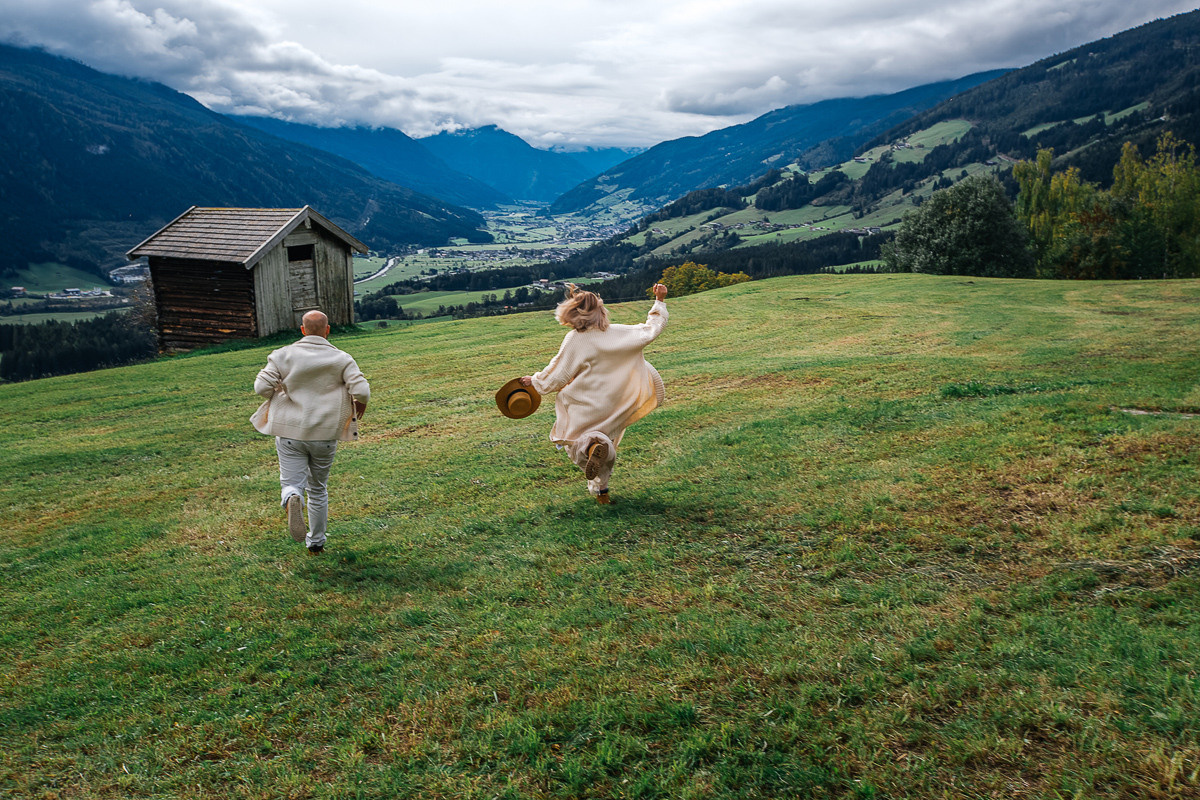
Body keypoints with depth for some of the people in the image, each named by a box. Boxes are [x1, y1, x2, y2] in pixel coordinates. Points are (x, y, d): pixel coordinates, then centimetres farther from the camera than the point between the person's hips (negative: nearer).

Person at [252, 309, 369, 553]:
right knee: (318, 489, 18)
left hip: (289, 432, -1)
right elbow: (361, 391, -14)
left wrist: (280, 394, 13)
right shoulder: (341, 359, -4)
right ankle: (316, 541, 28)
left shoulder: (283, 355, -2)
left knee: (291, 484, 5)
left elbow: (261, 387, -7)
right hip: (325, 434, 1)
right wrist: (361, 404, 8)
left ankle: (292, 500, -31)